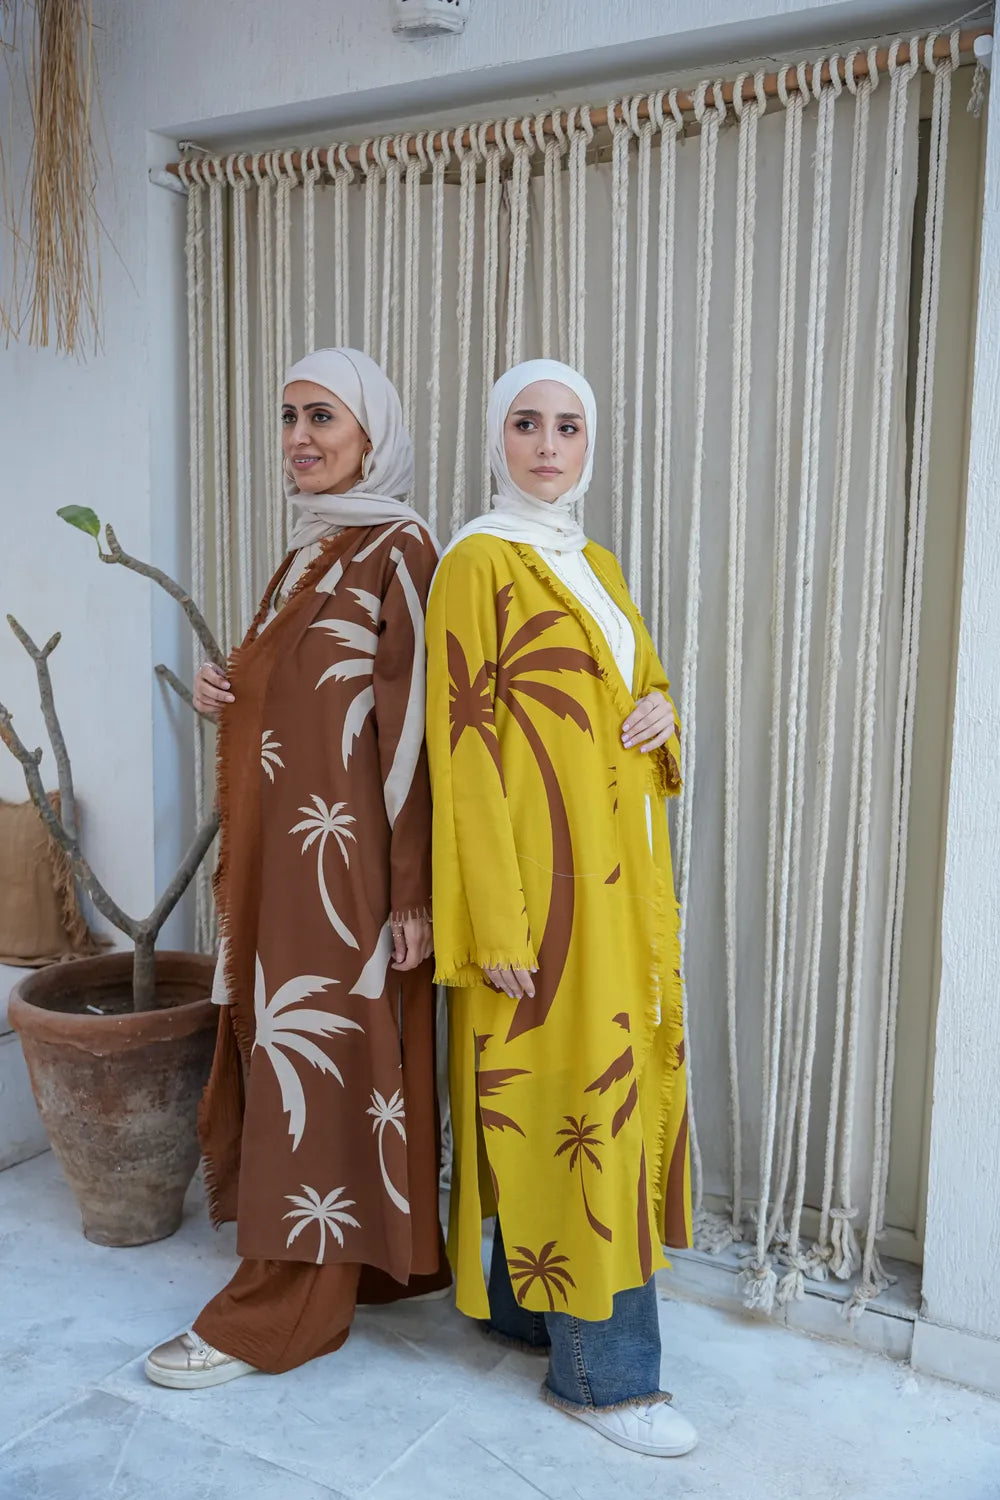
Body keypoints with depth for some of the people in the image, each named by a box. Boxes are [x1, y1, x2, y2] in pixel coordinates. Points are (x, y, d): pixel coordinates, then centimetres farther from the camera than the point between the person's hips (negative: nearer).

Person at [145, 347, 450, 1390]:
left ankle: (281, 1312, 14)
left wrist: (410, 892, -18)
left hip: (343, 855, -9)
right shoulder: (307, 553, 15)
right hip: (278, 853, 9)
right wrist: (226, 696, 2)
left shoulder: (399, 549, -10)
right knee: (287, 1049, 14)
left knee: (315, 1059, -1)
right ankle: (369, 1256, 31)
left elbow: (413, 726, -16)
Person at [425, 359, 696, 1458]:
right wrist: (496, 921, -19)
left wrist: (661, 710, 0)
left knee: (577, 1084, 15)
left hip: (617, 870, 8)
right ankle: (601, 1369, 15)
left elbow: (641, 677, 25)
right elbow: (463, 745, -15)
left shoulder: (595, 564, 14)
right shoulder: (481, 563, -10)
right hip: (538, 869, -8)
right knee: (572, 1089, -1)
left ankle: (525, 1303, 34)